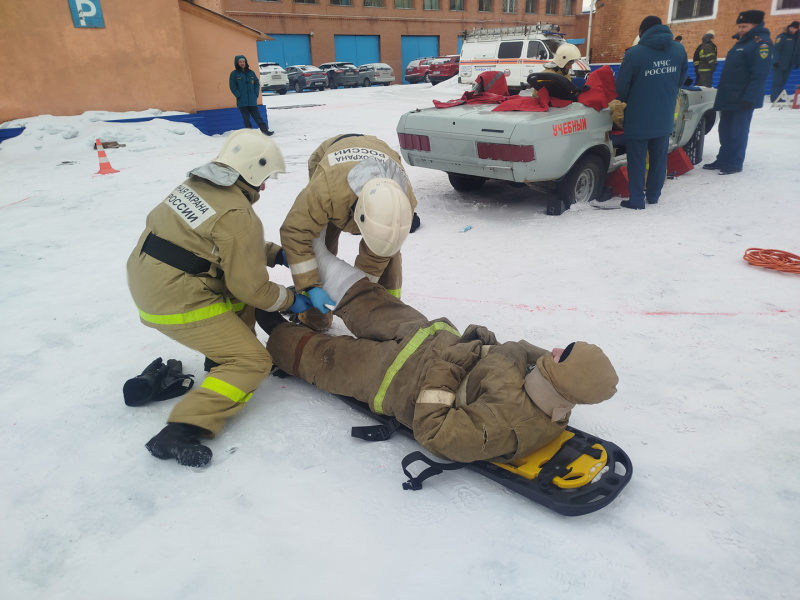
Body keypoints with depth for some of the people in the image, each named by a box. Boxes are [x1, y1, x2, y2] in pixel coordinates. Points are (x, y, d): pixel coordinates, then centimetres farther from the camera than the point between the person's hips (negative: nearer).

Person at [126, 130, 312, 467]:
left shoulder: (195, 185, 8)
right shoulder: (237, 216, -18)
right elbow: (250, 287, -12)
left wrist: (276, 254, 15)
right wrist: (289, 301, 4)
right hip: (177, 303, -9)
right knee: (253, 362, -5)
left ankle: (223, 352, 31)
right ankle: (181, 432, -14)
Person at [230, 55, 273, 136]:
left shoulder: (251, 72, 10)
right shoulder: (234, 74, 2)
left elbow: (257, 83, 12)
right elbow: (233, 87, -1)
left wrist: (256, 94, 1)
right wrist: (239, 96, -9)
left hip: (252, 100, 2)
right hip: (242, 102, -2)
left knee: (257, 116, 2)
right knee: (246, 118, 2)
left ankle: (264, 130, 0)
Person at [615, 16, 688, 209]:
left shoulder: (634, 53, -15)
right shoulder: (679, 49, 2)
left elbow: (622, 85, -9)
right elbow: (681, 78, 13)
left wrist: (624, 101, 12)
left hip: (639, 118, -5)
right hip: (665, 117, 5)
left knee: (637, 159, 4)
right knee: (659, 157, 16)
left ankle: (636, 199, 6)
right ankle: (654, 195, 25)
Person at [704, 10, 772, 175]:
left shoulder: (761, 42, -11)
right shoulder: (741, 42, 19)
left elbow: (760, 74, -19)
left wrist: (750, 98, -24)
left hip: (742, 98, -9)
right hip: (728, 97, 9)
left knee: (738, 131, -5)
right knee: (725, 130, 12)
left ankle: (735, 164, 1)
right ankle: (723, 160, 20)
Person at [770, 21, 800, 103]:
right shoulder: (782, 36, -5)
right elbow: (776, 49, -12)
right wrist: (776, 61, -20)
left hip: (789, 65, 7)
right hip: (779, 65, -7)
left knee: (782, 82, 7)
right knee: (777, 82, -7)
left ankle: (777, 98, 11)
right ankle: (774, 99, -4)